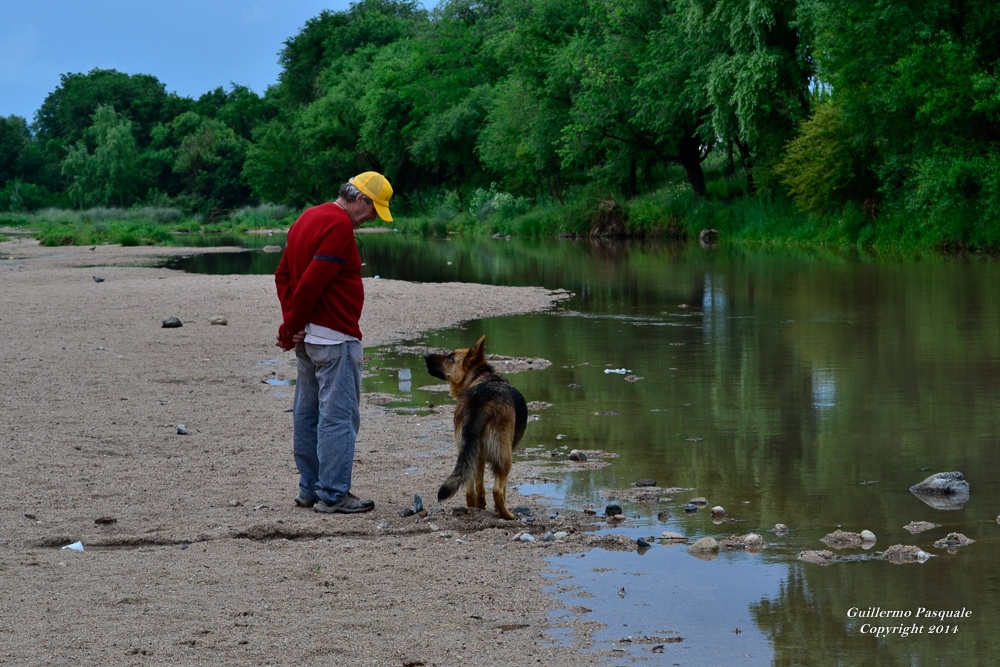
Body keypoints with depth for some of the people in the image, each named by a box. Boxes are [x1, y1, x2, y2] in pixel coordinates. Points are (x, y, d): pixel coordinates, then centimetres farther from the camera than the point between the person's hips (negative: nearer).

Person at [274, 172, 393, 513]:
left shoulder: (307, 218, 15)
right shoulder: (339, 226, -16)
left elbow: (282, 274, 15)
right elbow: (312, 282, -21)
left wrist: (291, 323, 3)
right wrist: (290, 327, -10)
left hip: (307, 335, 10)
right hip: (334, 337, -10)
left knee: (308, 413, 13)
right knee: (339, 416, -6)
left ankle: (309, 489, 20)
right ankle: (333, 495, -4)